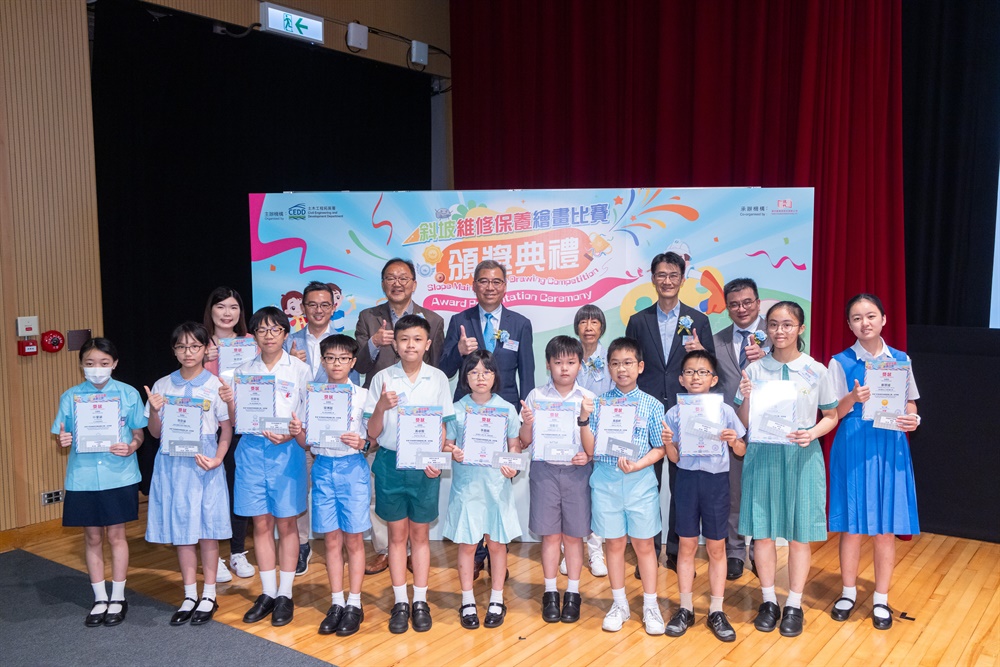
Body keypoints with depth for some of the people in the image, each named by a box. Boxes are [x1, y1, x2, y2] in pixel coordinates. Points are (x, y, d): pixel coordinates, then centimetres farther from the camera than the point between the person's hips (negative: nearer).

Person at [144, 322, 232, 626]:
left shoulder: (215, 385, -3)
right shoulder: (162, 386, 5)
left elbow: (227, 428, -1)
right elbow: (156, 432, 9)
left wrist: (218, 459, -16)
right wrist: (154, 410, -11)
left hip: (204, 463, -3)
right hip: (172, 463, 3)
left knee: (207, 528, 4)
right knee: (180, 527, 9)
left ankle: (209, 595, 18)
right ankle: (190, 595, 22)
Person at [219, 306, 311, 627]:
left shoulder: (300, 370, 0)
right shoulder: (243, 371, 9)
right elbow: (236, 421, 9)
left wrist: (295, 433, -17)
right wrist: (229, 401, -10)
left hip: (287, 452, -3)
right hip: (251, 450, 3)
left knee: (285, 523, 4)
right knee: (261, 523, 8)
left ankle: (285, 594, 15)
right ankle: (267, 593, 20)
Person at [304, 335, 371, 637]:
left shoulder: (362, 395, -2)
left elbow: (372, 439, -1)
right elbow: (305, 441, 7)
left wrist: (361, 443, -21)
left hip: (352, 467, -2)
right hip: (323, 467, 2)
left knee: (353, 539, 4)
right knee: (332, 540, 9)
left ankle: (354, 604, 16)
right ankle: (337, 603, 20)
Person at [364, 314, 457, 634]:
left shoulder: (438, 379, -1)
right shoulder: (382, 379, -2)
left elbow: (442, 426, 4)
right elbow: (373, 432, -1)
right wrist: (381, 406, -21)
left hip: (425, 465, 0)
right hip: (390, 462, 0)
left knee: (420, 534, 10)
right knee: (397, 534, 9)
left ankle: (420, 601, 21)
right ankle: (400, 602, 21)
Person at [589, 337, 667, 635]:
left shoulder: (652, 406, -2)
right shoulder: (600, 403, 1)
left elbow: (660, 448, -1)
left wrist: (637, 465, -16)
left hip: (640, 481, -1)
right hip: (606, 480, 1)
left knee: (644, 544, 8)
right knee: (615, 543, 11)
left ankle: (650, 606, 22)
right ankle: (619, 604, 26)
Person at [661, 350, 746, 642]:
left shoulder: (724, 410, -2)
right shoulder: (675, 413, 0)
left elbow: (741, 452, 5)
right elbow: (674, 458, 4)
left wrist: (734, 441, -16)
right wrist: (667, 442, -16)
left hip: (716, 480, -1)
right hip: (687, 479, 1)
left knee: (716, 547, 7)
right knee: (687, 545, 7)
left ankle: (716, 611, 19)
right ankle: (686, 609, 19)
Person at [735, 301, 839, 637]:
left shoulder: (816, 371, 0)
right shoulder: (754, 369, 2)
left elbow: (832, 416, 6)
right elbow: (744, 421, 3)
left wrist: (812, 433, -13)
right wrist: (746, 397, -16)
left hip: (801, 456, -1)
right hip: (762, 454, 1)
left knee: (800, 533, 5)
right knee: (763, 530, 6)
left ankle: (794, 605, 21)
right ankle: (769, 601, 23)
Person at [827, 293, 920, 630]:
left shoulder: (900, 360, 6)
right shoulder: (841, 362, 0)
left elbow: (910, 405, 10)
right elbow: (833, 413, -2)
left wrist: (912, 420, -12)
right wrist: (853, 398, -21)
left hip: (890, 448, 2)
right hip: (853, 448, -1)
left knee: (886, 527, 5)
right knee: (851, 525, 5)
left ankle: (881, 599, 20)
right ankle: (849, 592, 23)